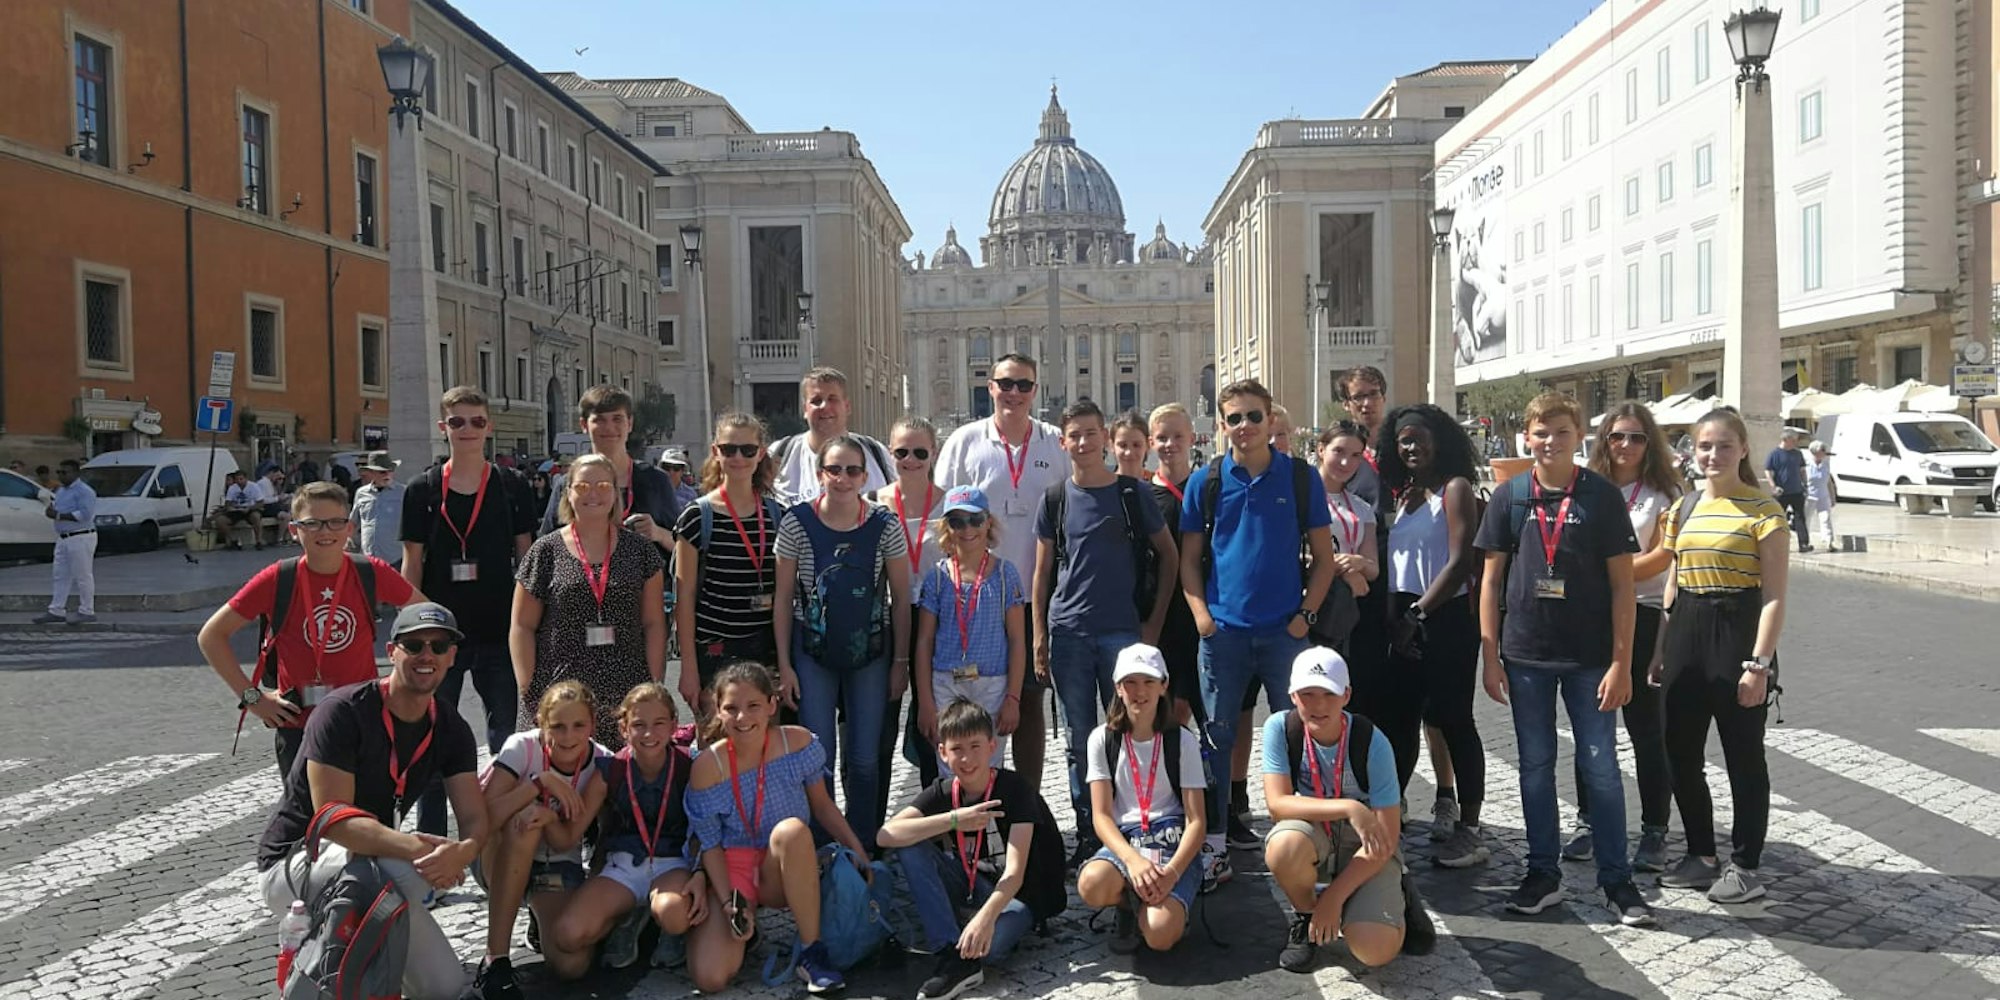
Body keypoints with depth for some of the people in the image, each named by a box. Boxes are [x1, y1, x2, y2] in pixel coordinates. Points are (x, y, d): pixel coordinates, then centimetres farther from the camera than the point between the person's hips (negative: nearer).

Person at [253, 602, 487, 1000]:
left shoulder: (451, 731, -2)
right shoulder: (343, 712, -21)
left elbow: (475, 820, -12)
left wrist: (463, 851, -38)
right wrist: (416, 847, -44)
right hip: (290, 867, -6)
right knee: (412, 872, -36)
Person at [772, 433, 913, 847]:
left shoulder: (884, 525, -5)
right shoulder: (797, 522, -6)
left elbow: (900, 598, 2)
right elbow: (784, 598, -1)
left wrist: (900, 661, 2)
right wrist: (784, 664, -3)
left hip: (871, 653, 1)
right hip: (812, 653, -1)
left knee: (865, 761, 7)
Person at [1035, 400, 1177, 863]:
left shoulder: (1133, 493, 2)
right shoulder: (1056, 500, 6)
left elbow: (1169, 556, 7)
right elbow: (1043, 570, 10)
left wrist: (1154, 623, 1)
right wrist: (1039, 634, 4)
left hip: (1123, 631, -1)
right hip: (1068, 633, 2)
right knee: (1079, 739, 7)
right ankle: (1087, 833, 17)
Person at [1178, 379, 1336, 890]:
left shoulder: (1301, 478, 3)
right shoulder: (1205, 481, 4)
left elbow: (1324, 557, 6)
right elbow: (1189, 559, 8)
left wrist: (1306, 615, -4)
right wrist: (1200, 612, -5)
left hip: (1285, 631, 0)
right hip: (1222, 632, 1)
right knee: (1218, 739, 6)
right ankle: (1213, 843, 15)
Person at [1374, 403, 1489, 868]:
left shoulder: (1455, 488, -5)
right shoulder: (1403, 495, 16)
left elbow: (1460, 561, -14)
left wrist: (1418, 612, -16)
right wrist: (1394, 617, 3)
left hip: (1446, 619, -7)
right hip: (1406, 620, 7)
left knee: (1454, 720, -2)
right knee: (1395, 718, 9)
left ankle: (1469, 830, 6)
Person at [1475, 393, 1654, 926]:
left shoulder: (1602, 496, -3)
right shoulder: (1509, 497, 2)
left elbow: (1622, 582, -3)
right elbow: (1492, 579, 4)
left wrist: (1621, 662, -8)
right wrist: (1490, 656, 0)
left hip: (1590, 656, -2)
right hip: (1526, 656, 2)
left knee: (1601, 766, 4)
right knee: (1536, 765, 10)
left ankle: (1617, 878, 16)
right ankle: (1543, 873, 21)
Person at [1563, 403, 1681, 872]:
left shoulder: (1662, 493, 1)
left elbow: (1663, 555, -8)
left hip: (1642, 617, -3)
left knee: (1645, 727, 1)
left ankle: (1654, 832, 10)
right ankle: (1588, 821, 19)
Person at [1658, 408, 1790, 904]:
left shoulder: (1763, 510, -7)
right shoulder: (1683, 508, 11)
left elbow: (1773, 596, -10)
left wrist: (1759, 663, -16)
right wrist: (1662, 649, 13)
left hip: (1737, 631, -6)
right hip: (1686, 633, 6)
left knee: (1743, 756, 4)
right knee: (1681, 753, 11)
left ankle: (1746, 866, 18)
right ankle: (1701, 855, 26)